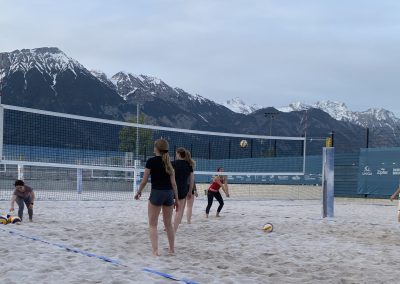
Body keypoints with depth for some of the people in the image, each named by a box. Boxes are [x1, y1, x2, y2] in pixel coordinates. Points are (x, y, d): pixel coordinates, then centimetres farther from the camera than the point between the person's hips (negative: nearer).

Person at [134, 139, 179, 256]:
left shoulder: (151, 161, -6)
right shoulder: (169, 163, 7)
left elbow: (144, 180, -4)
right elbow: (173, 183, 5)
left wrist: (138, 192, 12)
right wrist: (176, 199, 10)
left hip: (156, 193, -5)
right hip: (169, 193, 5)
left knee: (152, 224, 3)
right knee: (168, 224, 16)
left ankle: (155, 250, -7)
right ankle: (172, 249, 20)